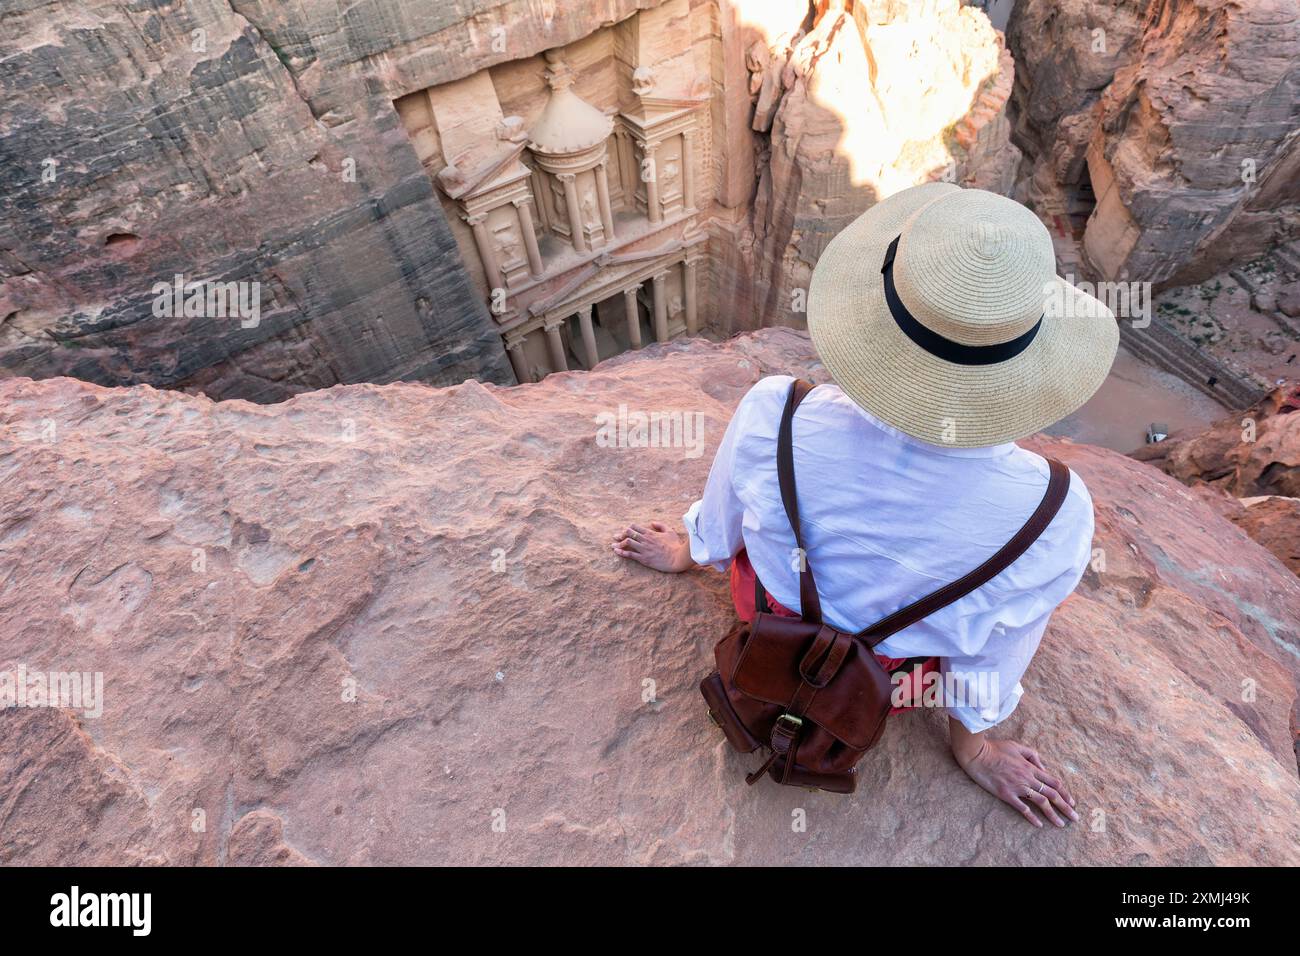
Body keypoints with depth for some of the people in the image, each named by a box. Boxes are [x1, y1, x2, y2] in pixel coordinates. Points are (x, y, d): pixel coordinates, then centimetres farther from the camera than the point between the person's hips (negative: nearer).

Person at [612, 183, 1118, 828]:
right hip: (892, 685, 0)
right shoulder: (1056, 514, -34)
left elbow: (721, 523, -13)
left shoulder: (772, 417, -36)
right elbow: (990, 654, -14)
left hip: (771, 617, 1)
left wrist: (689, 552, 13)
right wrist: (976, 743, 10)